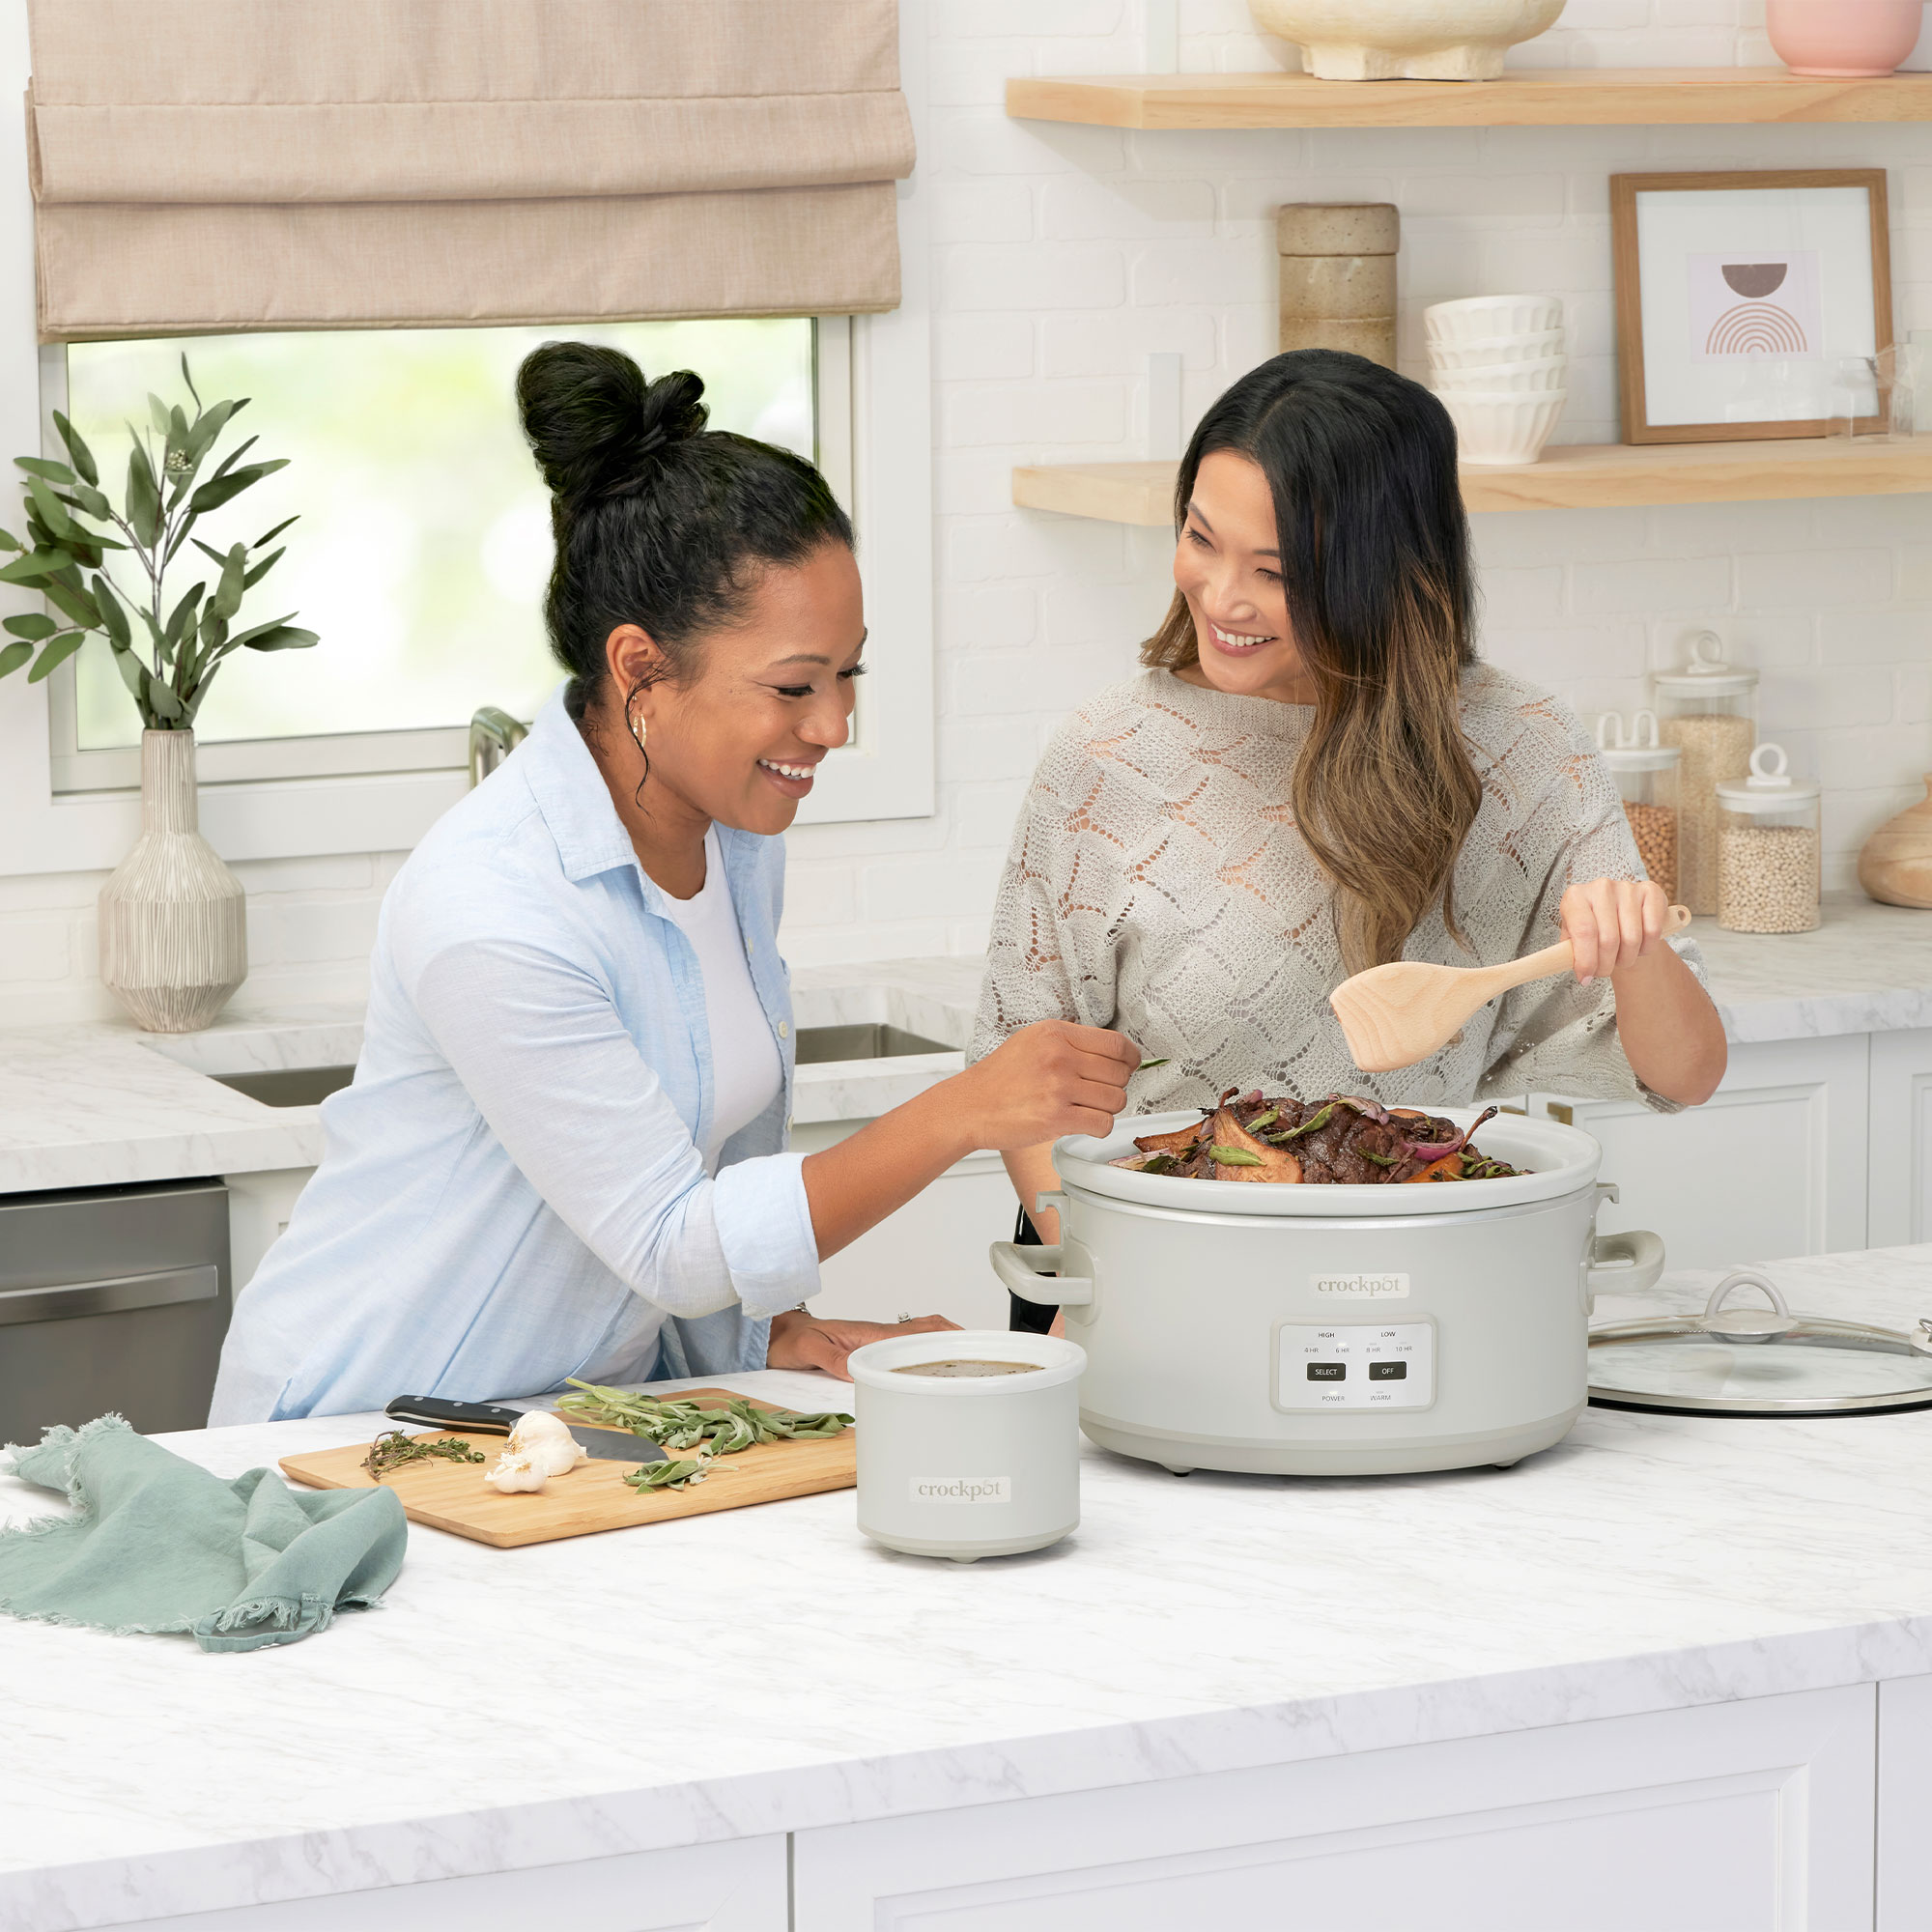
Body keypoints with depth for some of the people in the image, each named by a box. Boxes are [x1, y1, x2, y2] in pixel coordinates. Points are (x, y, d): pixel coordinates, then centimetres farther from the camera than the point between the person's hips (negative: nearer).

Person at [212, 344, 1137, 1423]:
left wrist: (777, 1328, 1)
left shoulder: (741, 830, 1)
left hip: (604, 1393, 8)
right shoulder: (488, 916, -25)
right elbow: (676, 1249, -21)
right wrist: (963, 1116, -27)